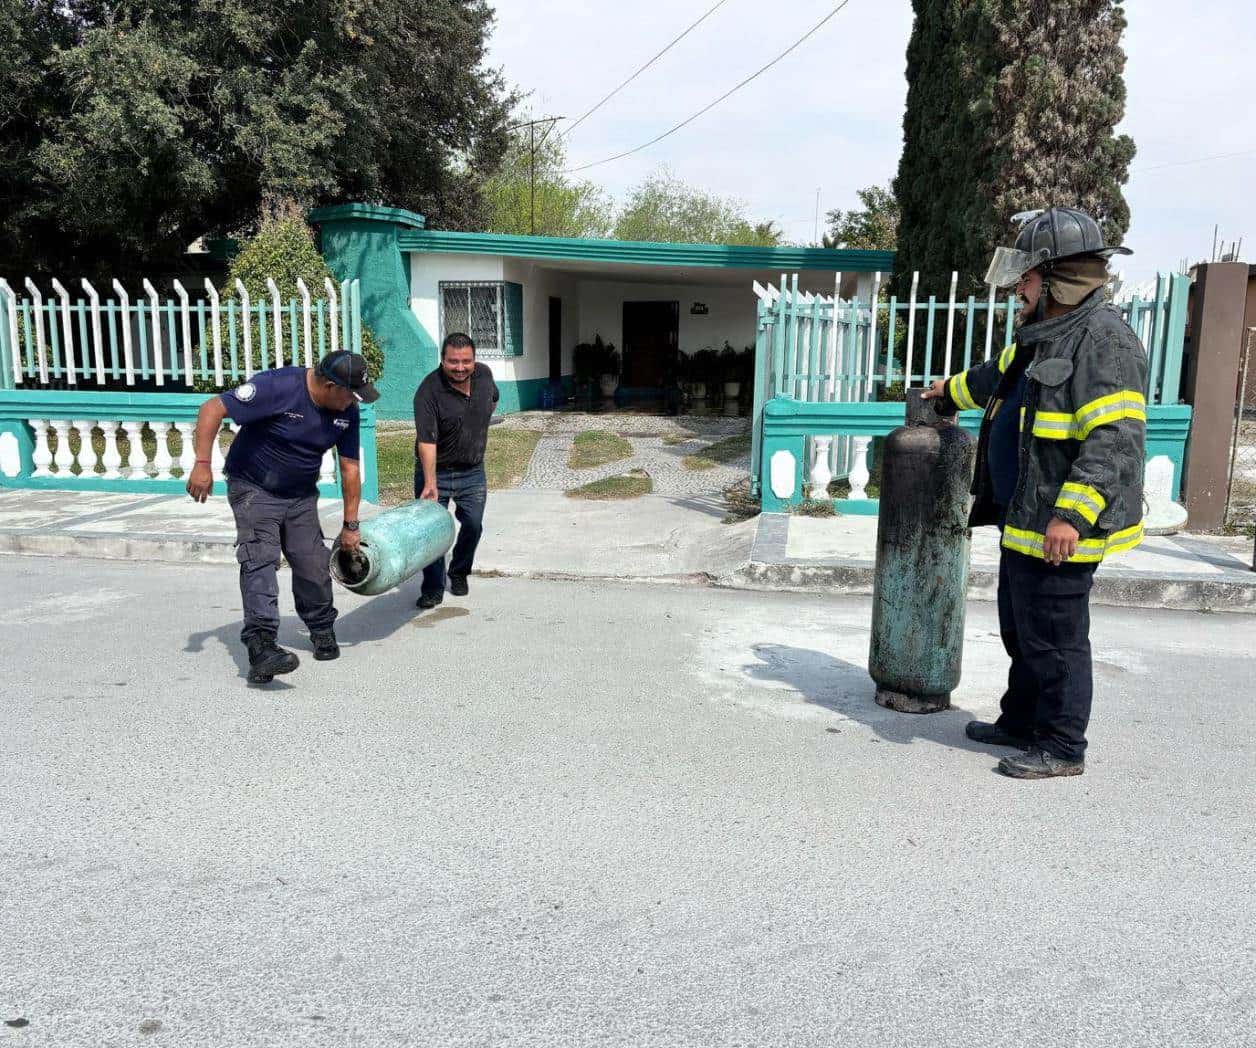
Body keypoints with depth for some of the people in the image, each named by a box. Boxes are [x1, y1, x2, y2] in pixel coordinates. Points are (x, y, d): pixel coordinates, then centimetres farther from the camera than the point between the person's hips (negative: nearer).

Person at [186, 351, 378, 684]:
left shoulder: (346, 411, -8)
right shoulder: (277, 387, -27)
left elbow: (350, 467, 0)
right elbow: (212, 409, -25)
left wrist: (350, 525, 2)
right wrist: (202, 463, -31)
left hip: (301, 497, 5)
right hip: (254, 490, -5)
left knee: (314, 564, 4)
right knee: (260, 562, -19)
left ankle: (322, 630, 28)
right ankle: (261, 647, -26)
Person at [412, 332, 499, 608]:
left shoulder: (484, 375, -6)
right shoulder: (428, 392, -23)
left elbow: (493, 398, 19)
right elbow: (427, 441, -30)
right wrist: (430, 483, -38)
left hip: (473, 471, 4)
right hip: (436, 470, -4)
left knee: (473, 526, 8)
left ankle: (459, 573, 32)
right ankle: (433, 589, 10)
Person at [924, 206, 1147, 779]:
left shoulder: (1104, 341, -18)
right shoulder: (1043, 335, 13)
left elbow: (1116, 441, -26)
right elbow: (997, 377, 35)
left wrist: (1072, 515, -32)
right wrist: (952, 392, 51)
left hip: (1060, 528, -10)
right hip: (1022, 519, 10)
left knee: (1054, 639, 1)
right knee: (1021, 631, 20)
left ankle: (1062, 748, 16)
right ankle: (1021, 723, 35)